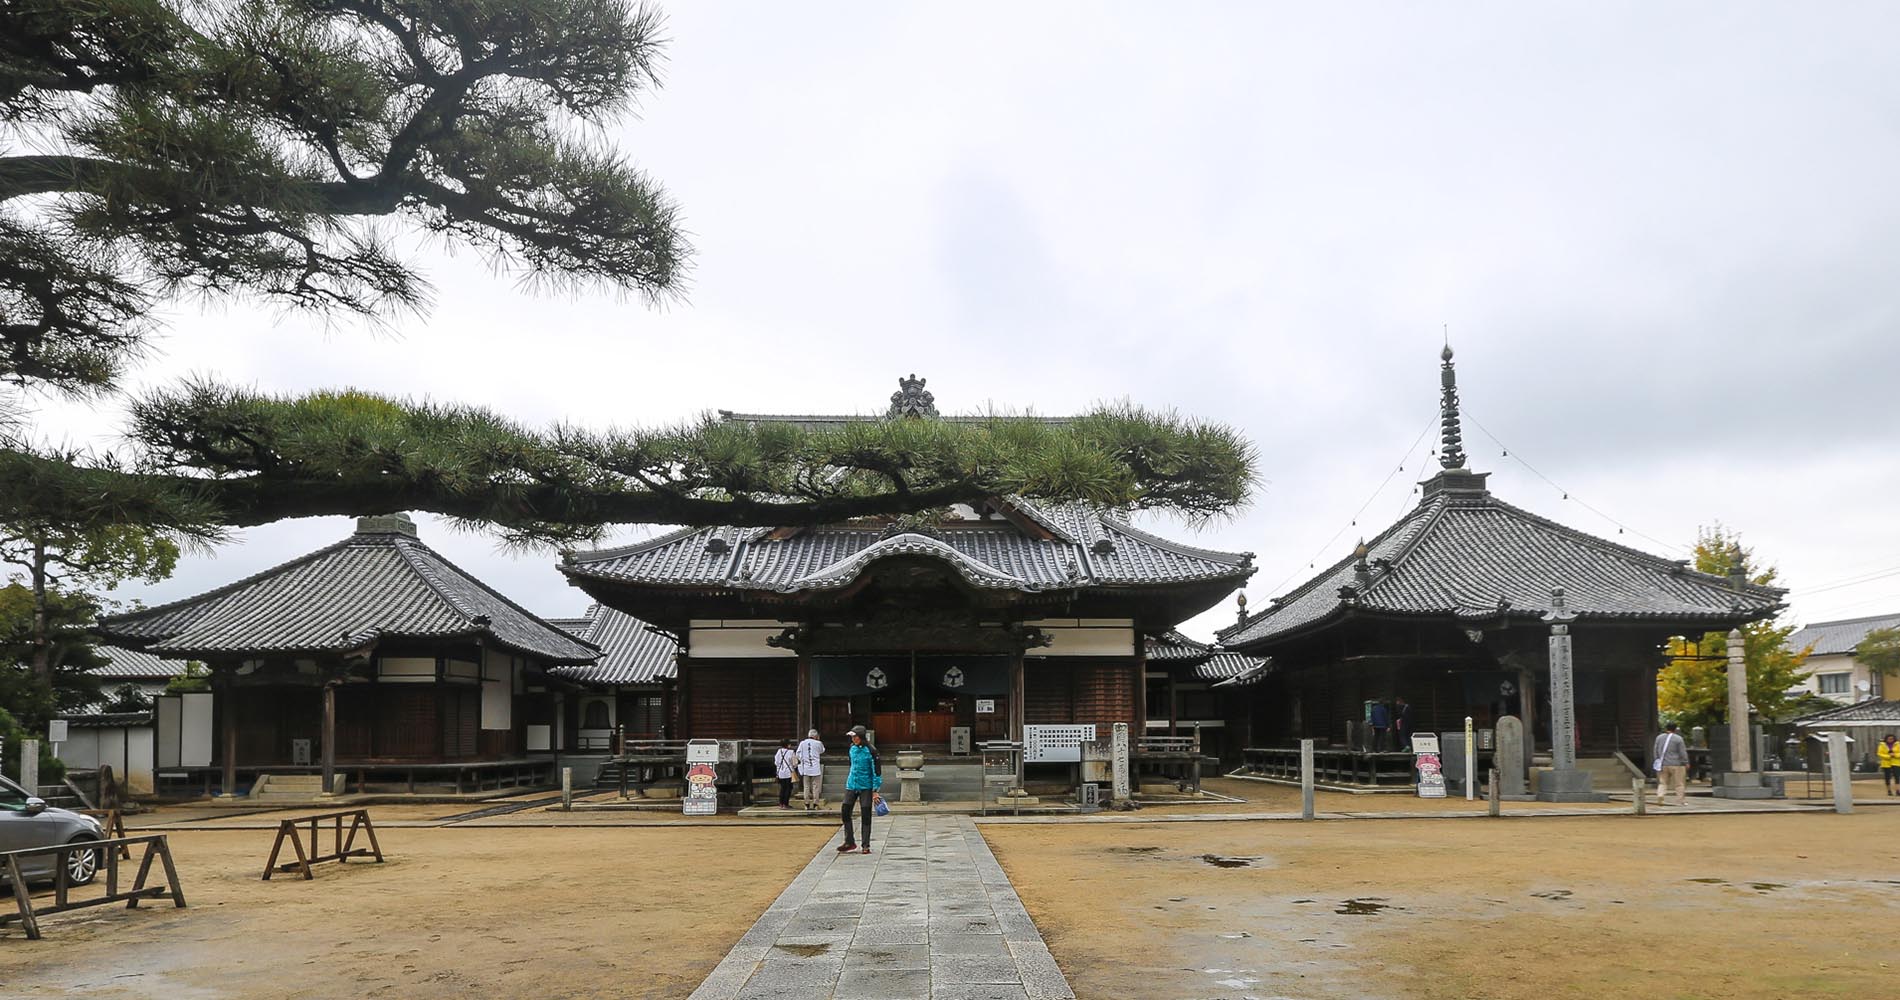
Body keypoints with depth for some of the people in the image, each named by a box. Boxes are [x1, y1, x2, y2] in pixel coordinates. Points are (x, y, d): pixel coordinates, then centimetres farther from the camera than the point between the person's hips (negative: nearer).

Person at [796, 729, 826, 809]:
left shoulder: (802, 743, 0)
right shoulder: (818, 743, -5)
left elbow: (798, 755, 4)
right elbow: (822, 751, 15)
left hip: (805, 768, 2)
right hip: (815, 768, -2)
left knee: (806, 786, 8)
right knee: (816, 786, 3)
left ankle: (807, 804, 9)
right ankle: (815, 803, 1)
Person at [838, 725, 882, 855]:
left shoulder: (870, 751, -12)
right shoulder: (853, 748, 7)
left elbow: (876, 771, -10)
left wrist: (875, 791, -12)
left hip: (866, 787, -6)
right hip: (851, 785, 6)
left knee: (866, 815, -2)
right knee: (845, 812, 1)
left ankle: (865, 845, 6)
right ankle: (849, 842, 13)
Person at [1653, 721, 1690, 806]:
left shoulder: (1659, 738, 7)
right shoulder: (1678, 738, -8)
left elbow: (1656, 751, 12)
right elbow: (1683, 752, -6)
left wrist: (1658, 761, 21)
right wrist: (1686, 763, 3)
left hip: (1663, 764, 4)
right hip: (1676, 764, -4)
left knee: (1663, 782, 8)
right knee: (1680, 784, 5)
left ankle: (1660, 797, -10)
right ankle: (1681, 800, 7)